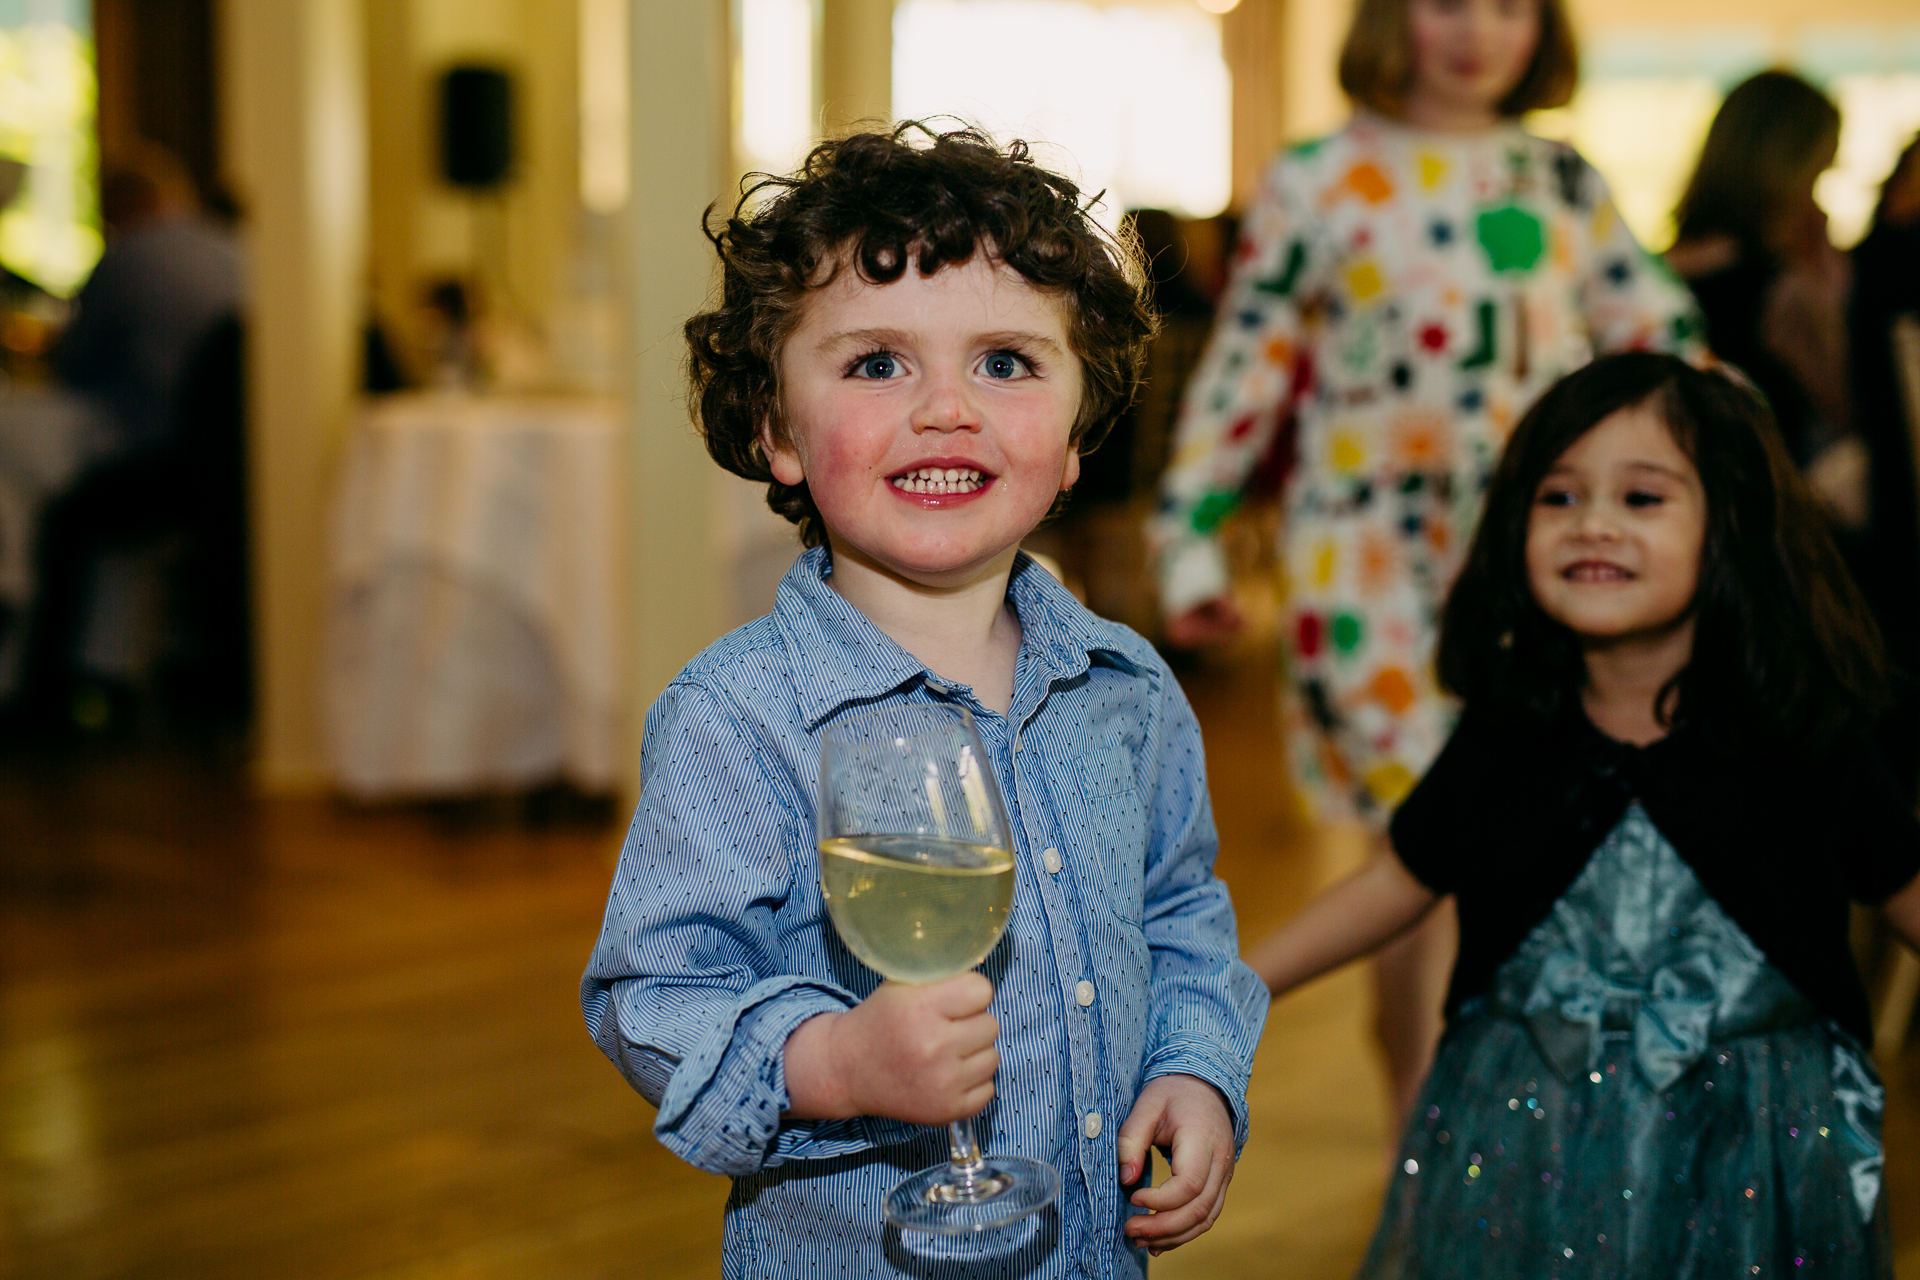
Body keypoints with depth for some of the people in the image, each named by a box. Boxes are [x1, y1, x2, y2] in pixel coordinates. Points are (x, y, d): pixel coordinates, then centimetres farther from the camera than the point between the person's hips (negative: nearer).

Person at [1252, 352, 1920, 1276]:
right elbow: (1402, 880, 4)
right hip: (1528, 1144, 1)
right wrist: (1226, 984, 6)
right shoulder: (1503, 743, -7)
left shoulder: (1807, 748, -11)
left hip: (1757, 1149, -1)